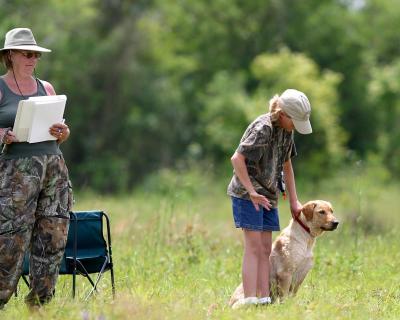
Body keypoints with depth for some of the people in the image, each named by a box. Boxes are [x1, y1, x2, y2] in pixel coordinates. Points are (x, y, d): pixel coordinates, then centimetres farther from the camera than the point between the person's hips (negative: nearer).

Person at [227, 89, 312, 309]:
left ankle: (264, 299, 1)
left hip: (268, 195, 8)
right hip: (246, 194, -8)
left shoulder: (286, 130, 8)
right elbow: (237, 159, -23)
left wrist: (294, 202, 17)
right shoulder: (262, 129, -18)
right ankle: (249, 300, -16)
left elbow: (286, 165, 18)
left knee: (265, 249, 3)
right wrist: (252, 192, -23)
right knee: (254, 247, -13)